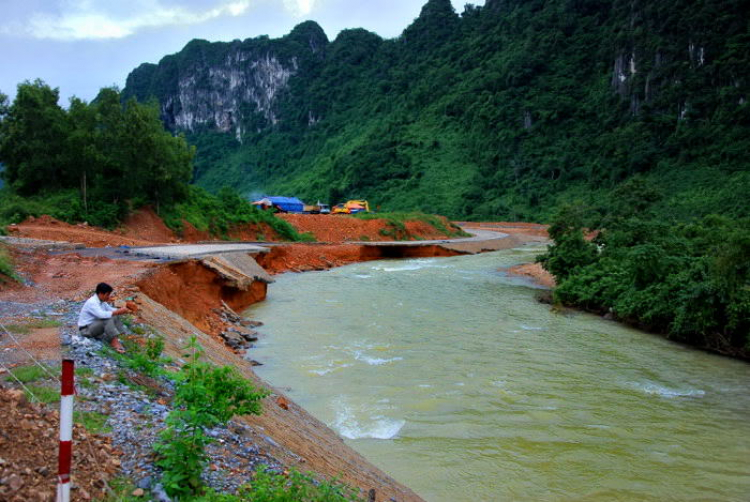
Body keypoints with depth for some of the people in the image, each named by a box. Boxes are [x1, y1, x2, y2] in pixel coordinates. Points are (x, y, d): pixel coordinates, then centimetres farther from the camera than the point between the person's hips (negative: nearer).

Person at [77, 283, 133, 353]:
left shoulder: (102, 301, 5)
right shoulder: (92, 302, -23)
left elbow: (111, 309, 9)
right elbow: (102, 314, -37)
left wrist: (123, 310, -11)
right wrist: (119, 311, -35)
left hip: (95, 325, 9)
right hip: (86, 329, -9)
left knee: (115, 318, -7)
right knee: (107, 320, -30)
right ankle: (115, 342, -33)